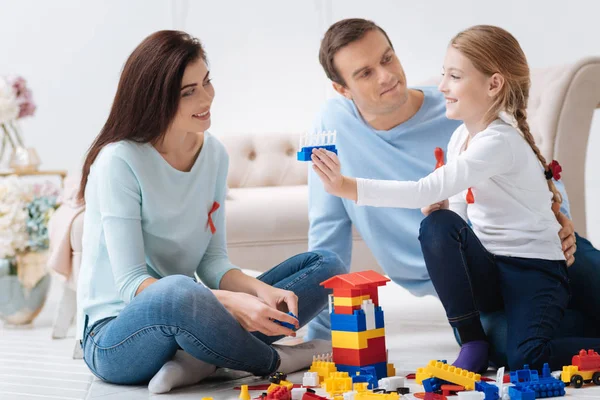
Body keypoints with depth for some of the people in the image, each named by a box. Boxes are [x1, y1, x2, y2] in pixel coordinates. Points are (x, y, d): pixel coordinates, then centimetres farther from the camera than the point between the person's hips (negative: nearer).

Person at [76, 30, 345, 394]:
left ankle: (196, 361, -21)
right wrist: (233, 302, -31)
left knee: (326, 265, -2)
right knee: (179, 293, -42)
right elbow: (131, 282, -20)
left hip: (181, 316, 7)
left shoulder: (214, 153, 5)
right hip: (114, 336, -7)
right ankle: (274, 361, -11)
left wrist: (261, 291, -16)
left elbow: (213, 261, 6)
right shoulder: (119, 161, -15)